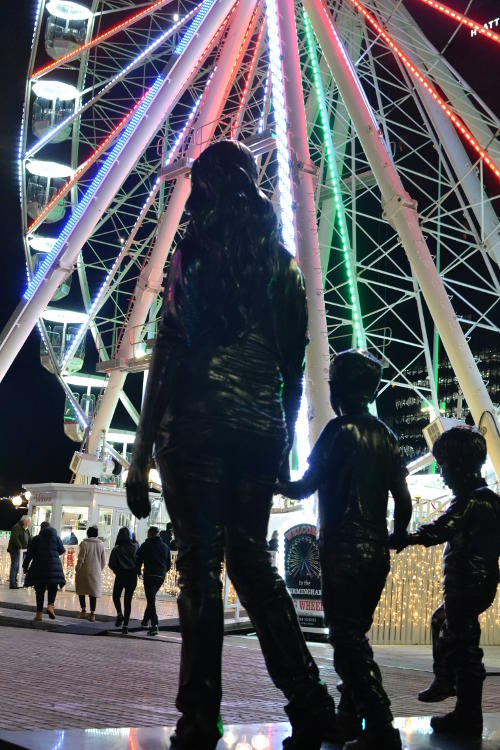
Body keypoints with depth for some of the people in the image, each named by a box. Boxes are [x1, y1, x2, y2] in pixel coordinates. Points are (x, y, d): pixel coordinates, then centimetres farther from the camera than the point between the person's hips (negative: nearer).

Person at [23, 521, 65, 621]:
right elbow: (61, 551, 6)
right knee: (52, 587, 10)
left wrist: (25, 566, 9)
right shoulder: (56, 538, 3)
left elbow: (29, 554, 1)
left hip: (39, 567, 1)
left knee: (40, 590, 6)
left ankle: (39, 613, 5)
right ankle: (50, 605, -16)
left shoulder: (35, 539, 3)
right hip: (53, 567, 0)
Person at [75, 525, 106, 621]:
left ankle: (83, 610, 4)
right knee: (93, 592, 7)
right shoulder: (101, 544, 3)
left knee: (81, 591, 13)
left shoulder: (84, 543, -8)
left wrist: (77, 570, 1)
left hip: (84, 571, -3)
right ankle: (92, 613, 5)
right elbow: (103, 561, 7)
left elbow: (81, 559, -10)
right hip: (96, 572, 3)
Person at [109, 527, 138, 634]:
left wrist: (117, 570, 8)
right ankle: (125, 625, 4)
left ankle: (119, 614, -7)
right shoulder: (135, 547, -2)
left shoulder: (116, 549, -6)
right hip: (132, 576, 2)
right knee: (128, 600, 8)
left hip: (121, 575, -2)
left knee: (116, 596, 18)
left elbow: (111, 564, -8)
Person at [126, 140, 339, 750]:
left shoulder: (197, 249, -3)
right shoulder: (283, 262, 14)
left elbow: (171, 352, -9)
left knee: (200, 565, -1)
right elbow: (294, 367, 14)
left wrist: (141, 453, -8)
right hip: (263, 427, 6)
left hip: (199, 424, -5)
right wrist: (284, 443, 21)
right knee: (251, 558, 15)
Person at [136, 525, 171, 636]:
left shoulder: (145, 545, -3)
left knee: (151, 600, -6)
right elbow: (168, 564, 14)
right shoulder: (165, 547, 11)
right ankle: (146, 620, 32)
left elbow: (139, 560, -4)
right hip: (161, 577, 5)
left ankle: (154, 625, -18)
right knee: (152, 598, 23)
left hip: (149, 576, -5)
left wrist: (138, 572, 11)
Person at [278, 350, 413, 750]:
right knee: (354, 636, 17)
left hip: (343, 550, -7)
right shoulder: (387, 437, 11)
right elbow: (404, 500, 11)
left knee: (349, 640, -5)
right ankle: (350, 717, 25)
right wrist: (396, 538, 24)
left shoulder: (340, 430, -9)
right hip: (377, 553, 7)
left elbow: (304, 488, -11)